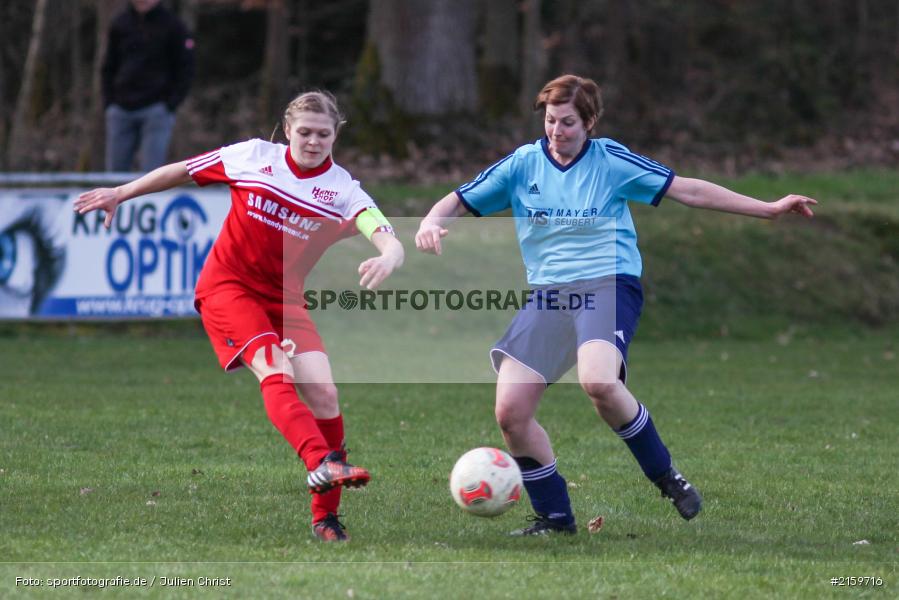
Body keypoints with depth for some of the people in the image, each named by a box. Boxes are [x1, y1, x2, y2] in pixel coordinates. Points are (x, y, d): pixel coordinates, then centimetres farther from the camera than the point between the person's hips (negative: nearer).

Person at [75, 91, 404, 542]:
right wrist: (120, 194, 11)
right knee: (275, 370, -27)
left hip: (284, 299, 3)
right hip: (228, 285, -3)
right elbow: (182, 171, 9)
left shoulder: (343, 191, -7)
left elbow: (389, 241, -23)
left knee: (322, 392, -10)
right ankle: (321, 463, -48)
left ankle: (326, 517, 0)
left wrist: (387, 259, -48)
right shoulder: (254, 157, -5)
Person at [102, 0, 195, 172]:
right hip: (121, 111, 4)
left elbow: (185, 69, 0)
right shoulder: (119, 25, 10)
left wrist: (170, 105, -10)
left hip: (156, 111, -4)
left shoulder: (172, 26, -1)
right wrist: (109, 103, 6)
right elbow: (108, 68, 17)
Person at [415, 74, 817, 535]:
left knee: (598, 382, -34)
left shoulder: (611, 161, 0)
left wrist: (769, 209, 1)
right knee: (510, 413, -10)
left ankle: (665, 477, -11)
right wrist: (431, 223, -14)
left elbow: (688, 190, 3)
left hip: (608, 286, -4)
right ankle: (554, 518, 10)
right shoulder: (522, 164, 6)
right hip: (544, 296, 4)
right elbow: (458, 203, 11)